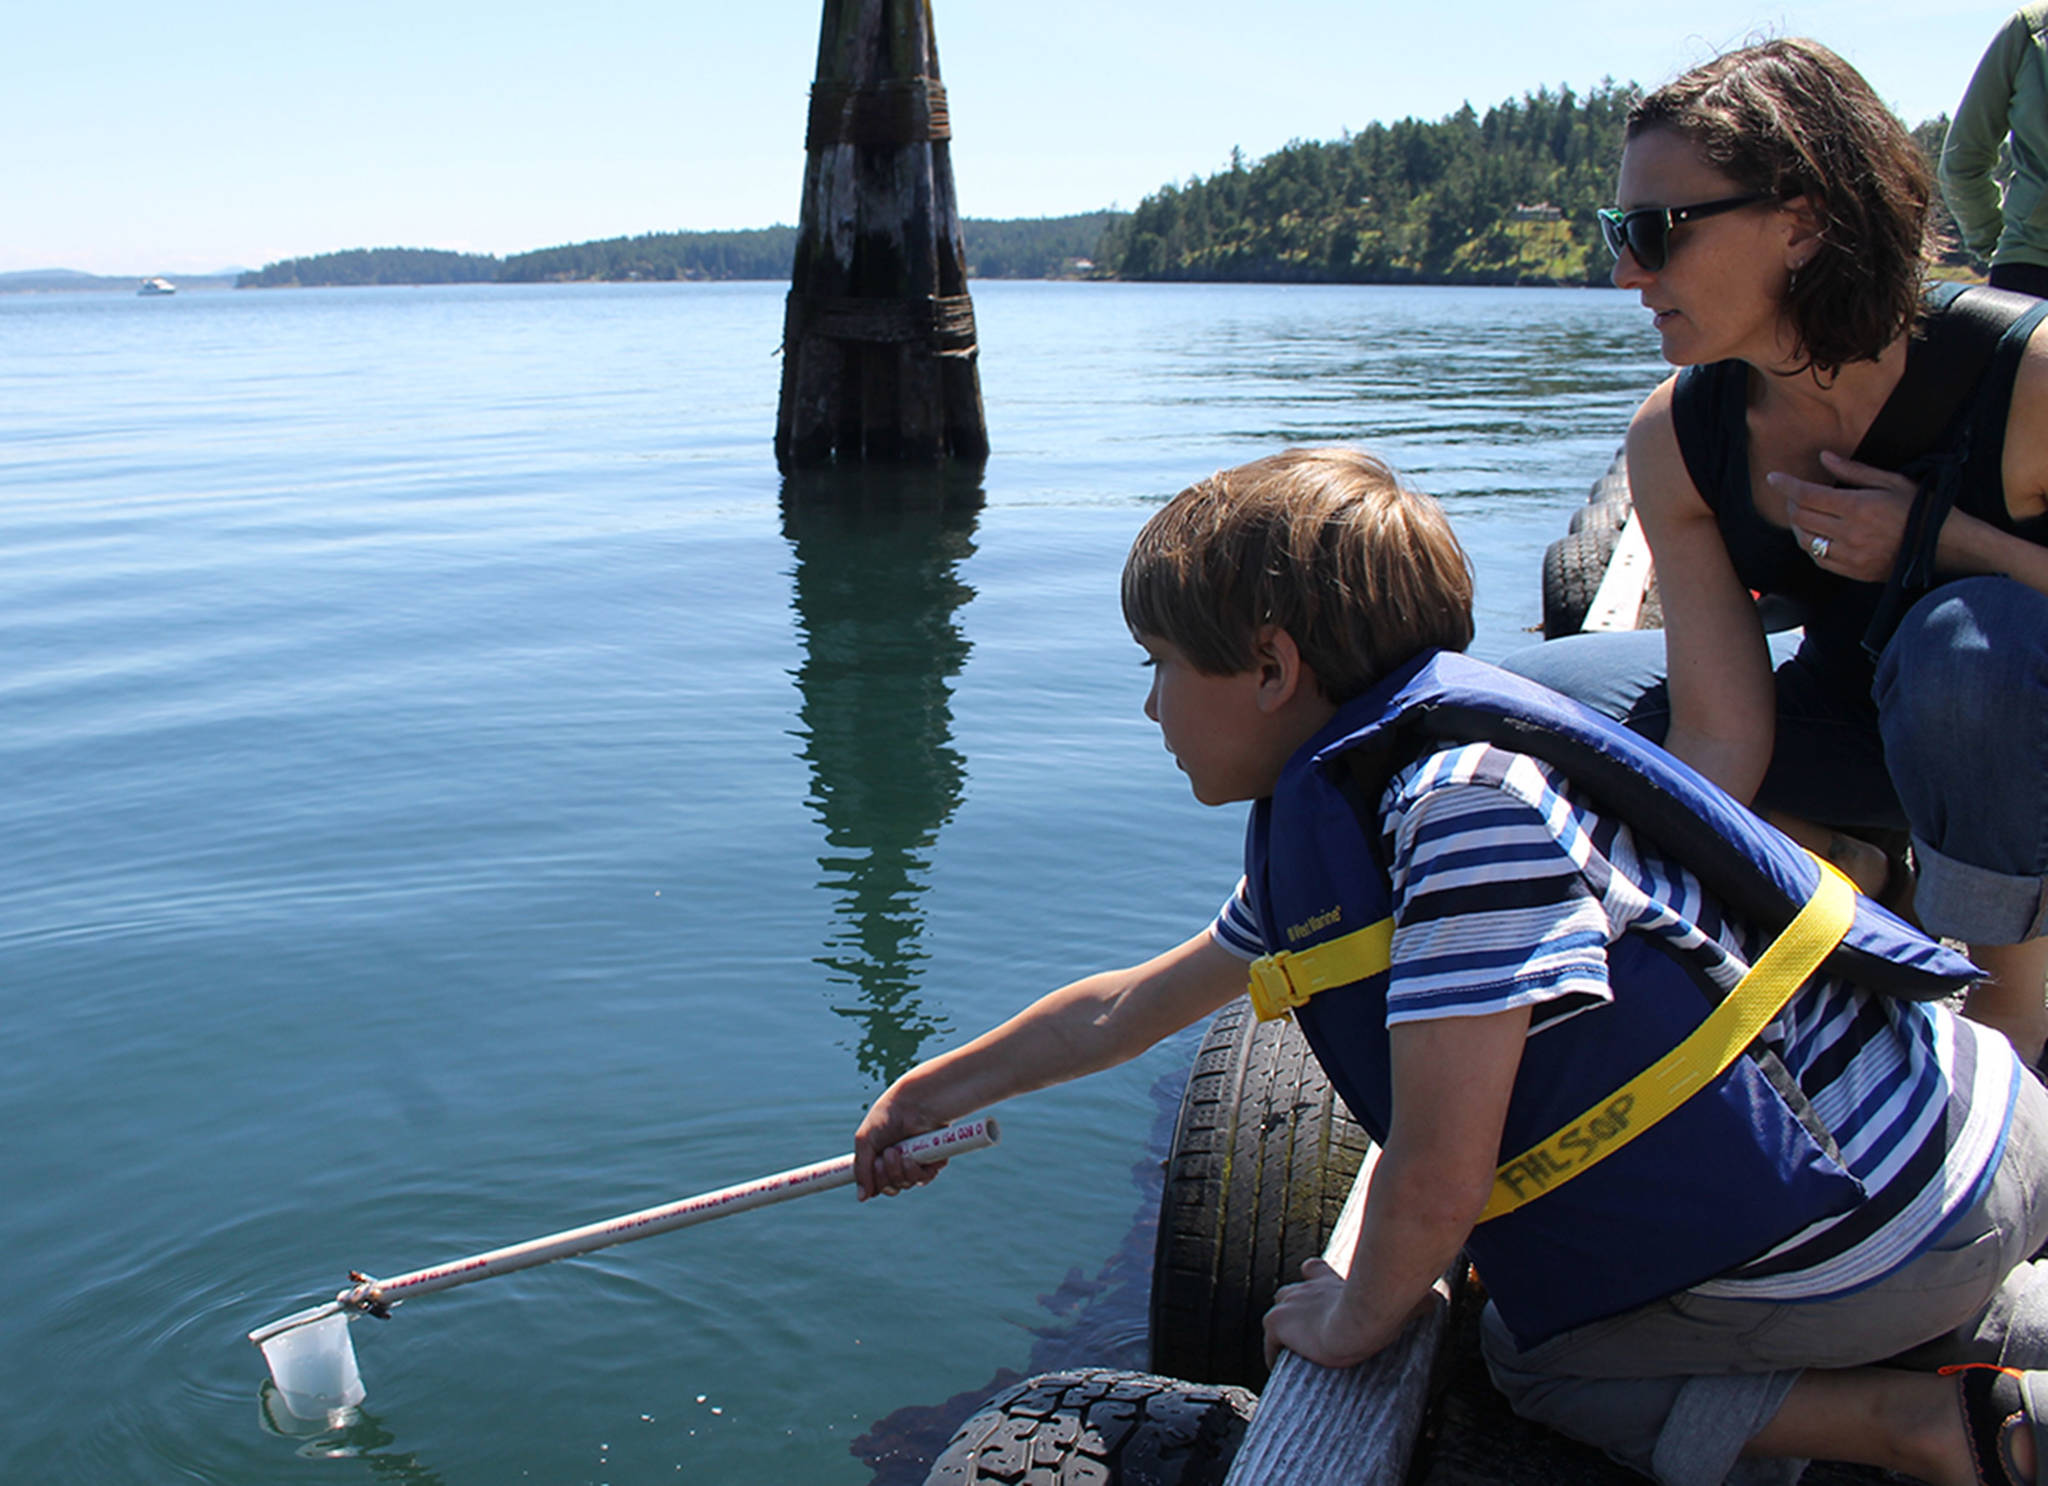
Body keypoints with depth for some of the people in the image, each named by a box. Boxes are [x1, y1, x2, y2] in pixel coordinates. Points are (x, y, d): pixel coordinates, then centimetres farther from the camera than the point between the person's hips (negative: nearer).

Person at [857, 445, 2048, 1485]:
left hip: (1875, 1230, -8)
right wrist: (935, 1092, 28)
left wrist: (1357, 1321, -7)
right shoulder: (1327, 833, 3)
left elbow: (1436, 1178, -28)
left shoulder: (1471, 793, -28)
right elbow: (1126, 1011, 17)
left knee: (1539, 1356, 11)